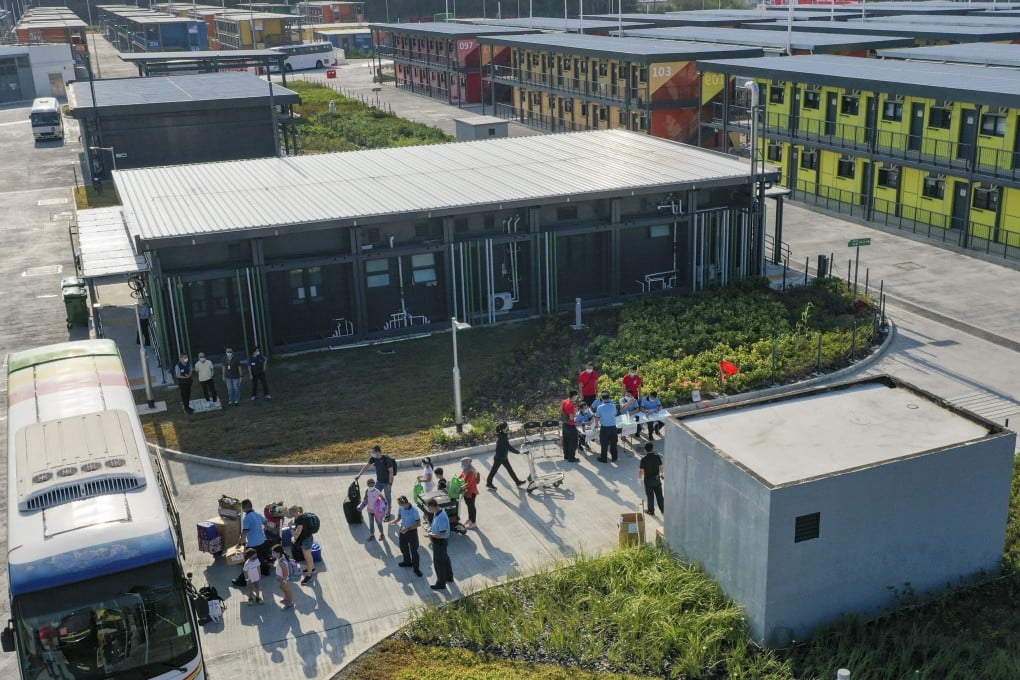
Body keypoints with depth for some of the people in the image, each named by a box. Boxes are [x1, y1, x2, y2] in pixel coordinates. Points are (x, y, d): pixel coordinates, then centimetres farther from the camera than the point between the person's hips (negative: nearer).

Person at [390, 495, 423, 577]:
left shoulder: (414, 510, -27)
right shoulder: (400, 508, -11)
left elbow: (418, 524, -20)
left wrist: (408, 529, -27)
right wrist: (395, 521, -15)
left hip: (412, 531, -6)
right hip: (403, 530, 6)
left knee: (414, 550, 2)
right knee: (403, 548, 22)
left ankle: (416, 568, 15)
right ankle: (407, 562, 46)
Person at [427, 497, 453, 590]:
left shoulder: (441, 517, -34)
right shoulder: (436, 513, -4)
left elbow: (443, 534, -32)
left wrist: (432, 535, -21)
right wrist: (431, 528, 1)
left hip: (440, 542, -10)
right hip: (439, 541, 10)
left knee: (438, 562, 7)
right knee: (444, 558, 26)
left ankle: (441, 583, 23)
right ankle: (449, 576, 46)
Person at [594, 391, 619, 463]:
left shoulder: (600, 407, -11)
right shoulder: (613, 406, -4)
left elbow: (596, 419, -5)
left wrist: (597, 425, 15)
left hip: (604, 428, -3)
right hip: (613, 427, 3)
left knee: (604, 444, 8)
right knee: (613, 443, 16)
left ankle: (603, 459, 17)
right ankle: (614, 457, 27)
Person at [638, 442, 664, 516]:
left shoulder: (644, 459, -20)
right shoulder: (657, 456, -10)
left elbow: (641, 470, -17)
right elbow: (661, 467, -2)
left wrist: (640, 478, 1)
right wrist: (663, 474, 17)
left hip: (648, 480, -3)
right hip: (657, 479, 3)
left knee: (650, 496, 12)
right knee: (659, 495, 14)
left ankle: (651, 511, 25)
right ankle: (663, 510, 23)